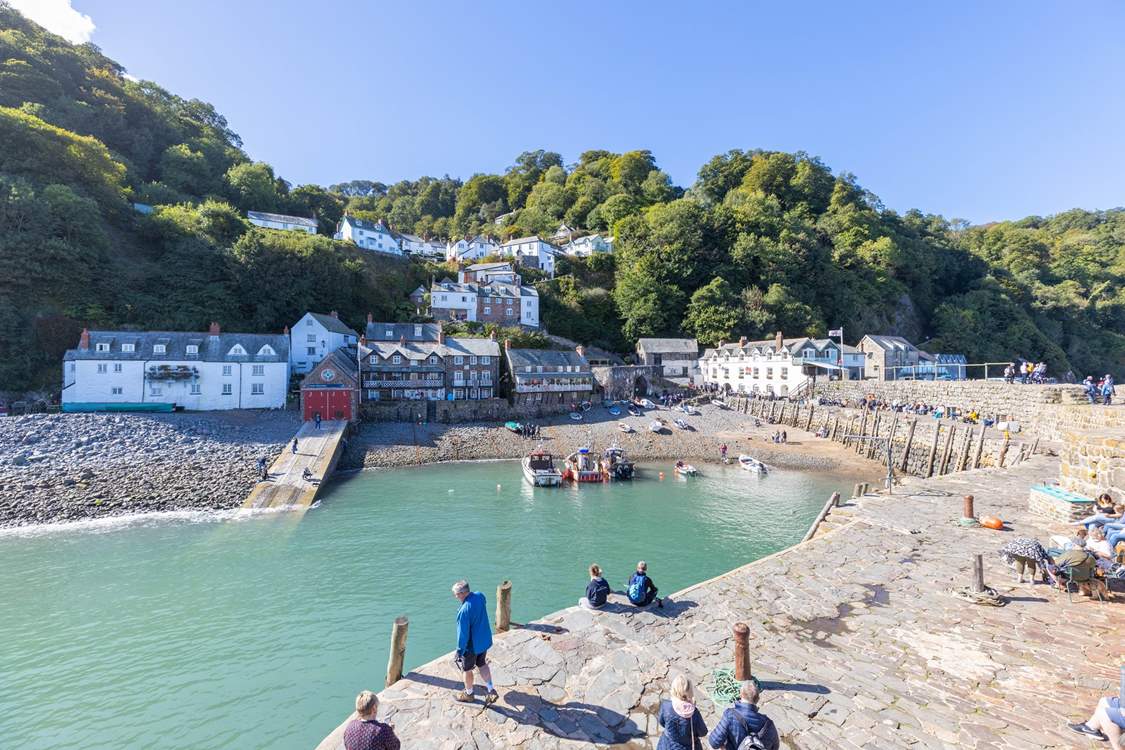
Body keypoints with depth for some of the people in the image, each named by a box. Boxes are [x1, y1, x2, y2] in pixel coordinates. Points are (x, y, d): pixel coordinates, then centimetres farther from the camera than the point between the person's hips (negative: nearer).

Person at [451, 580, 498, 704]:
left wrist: (459, 651, -12)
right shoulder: (480, 596, -14)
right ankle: (491, 691, 27)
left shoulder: (464, 611, -35)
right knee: (482, 664, 26)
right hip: (485, 640, 6)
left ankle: (468, 694, 39)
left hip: (471, 645, -6)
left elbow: (463, 634, -25)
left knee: (466, 669, 19)